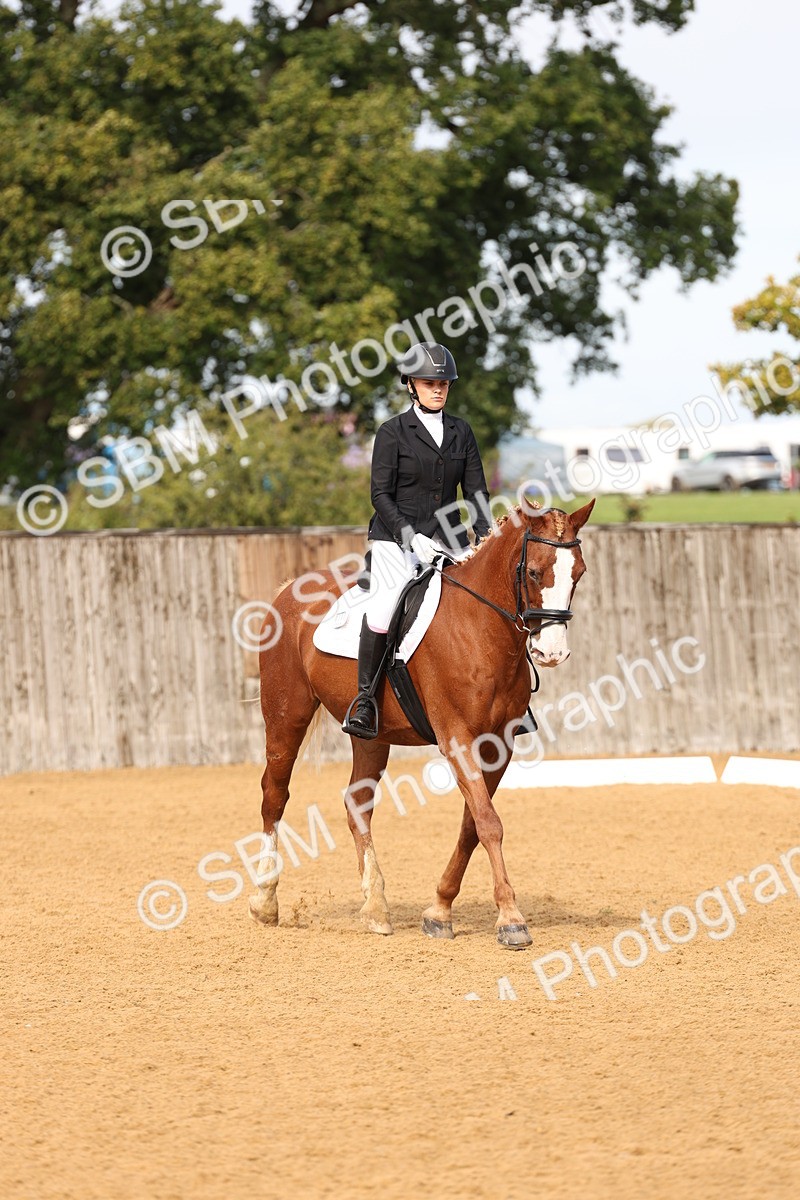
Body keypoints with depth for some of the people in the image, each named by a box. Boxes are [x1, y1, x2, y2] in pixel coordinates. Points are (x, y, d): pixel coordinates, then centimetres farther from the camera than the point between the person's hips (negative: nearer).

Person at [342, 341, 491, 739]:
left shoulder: (461, 431, 12)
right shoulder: (393, 432, -1)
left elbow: (476, 491, 10)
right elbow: (381, 494, -5)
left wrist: (486, 537, -6)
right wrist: (411, 536, -18)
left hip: (449, 540, 5)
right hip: (397, 538, -5)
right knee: (383, 609, -28)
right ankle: (365, 697, -15)